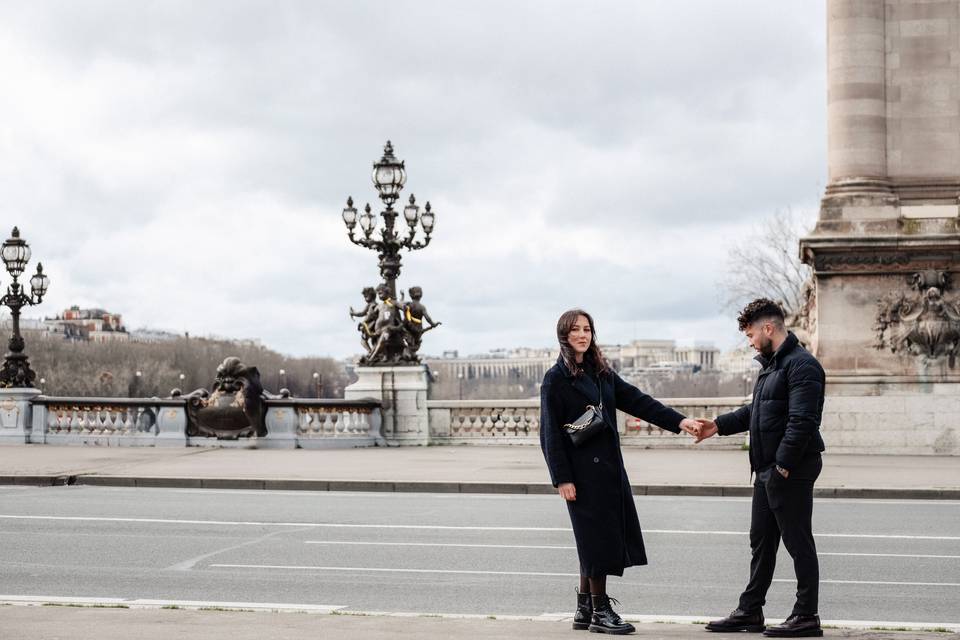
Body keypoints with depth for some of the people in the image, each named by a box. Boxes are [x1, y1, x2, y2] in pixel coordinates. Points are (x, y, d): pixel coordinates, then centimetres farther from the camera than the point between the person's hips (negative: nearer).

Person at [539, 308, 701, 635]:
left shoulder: (602, 373, 14)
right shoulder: (556, 378, -6)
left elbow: (637, 401, 8)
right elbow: (550, 432, -9)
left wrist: (678, 421, -2)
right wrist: (562, 478, -14)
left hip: (609, 467, 7)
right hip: (583, 470, -7)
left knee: (596, 540, 9)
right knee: (597, 538, -4)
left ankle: (584, 610, 18)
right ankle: (599, 611, 5)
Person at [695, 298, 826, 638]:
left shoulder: (801, 365, -16)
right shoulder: (771, 364, 17)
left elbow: (801, 421, -24)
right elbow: (755, 411, 25)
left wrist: (784, 464, -24)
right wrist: (719, 425, 17)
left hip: (791, 471, -10)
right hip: (768, 470, 10)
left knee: (798, 543, -2)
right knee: (761, 542, 15)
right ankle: (750, 611, 23)